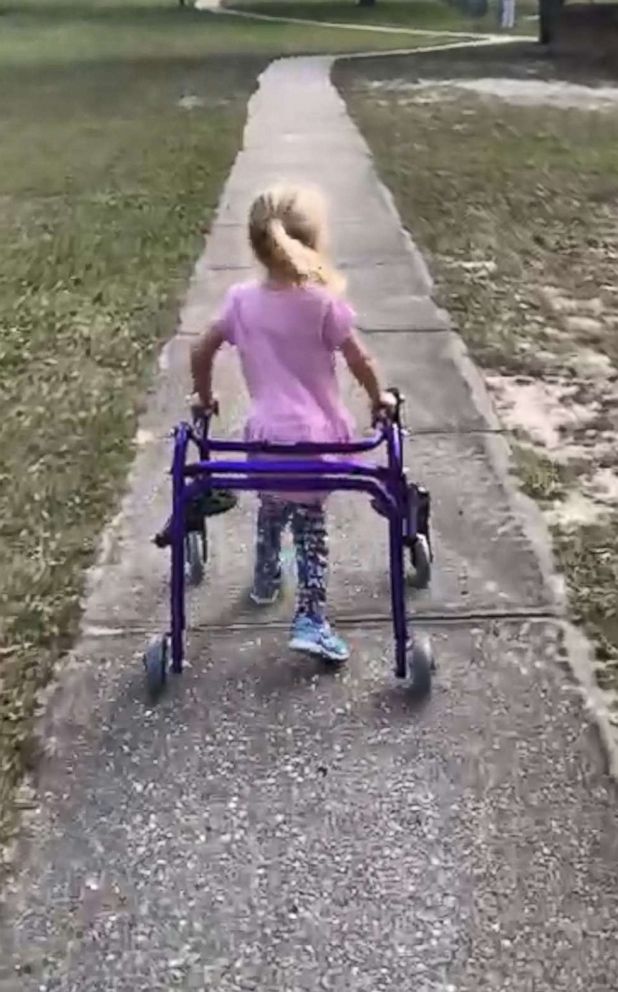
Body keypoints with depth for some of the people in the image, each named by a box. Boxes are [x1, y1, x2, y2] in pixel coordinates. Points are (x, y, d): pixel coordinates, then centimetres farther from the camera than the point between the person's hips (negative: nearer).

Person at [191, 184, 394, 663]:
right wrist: (380, 399, 13)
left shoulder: (242, 300, -2)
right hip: (317, 436, -3)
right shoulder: (324, 303, -13)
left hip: (267, 434, 3)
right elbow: (362, 362, -6)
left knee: (271, 510, 27)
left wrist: (205, 399, 22)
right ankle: (311, 621, 7)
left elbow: (201, 354, 5)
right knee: (311, 526, 9)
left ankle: (266, 582, 46)